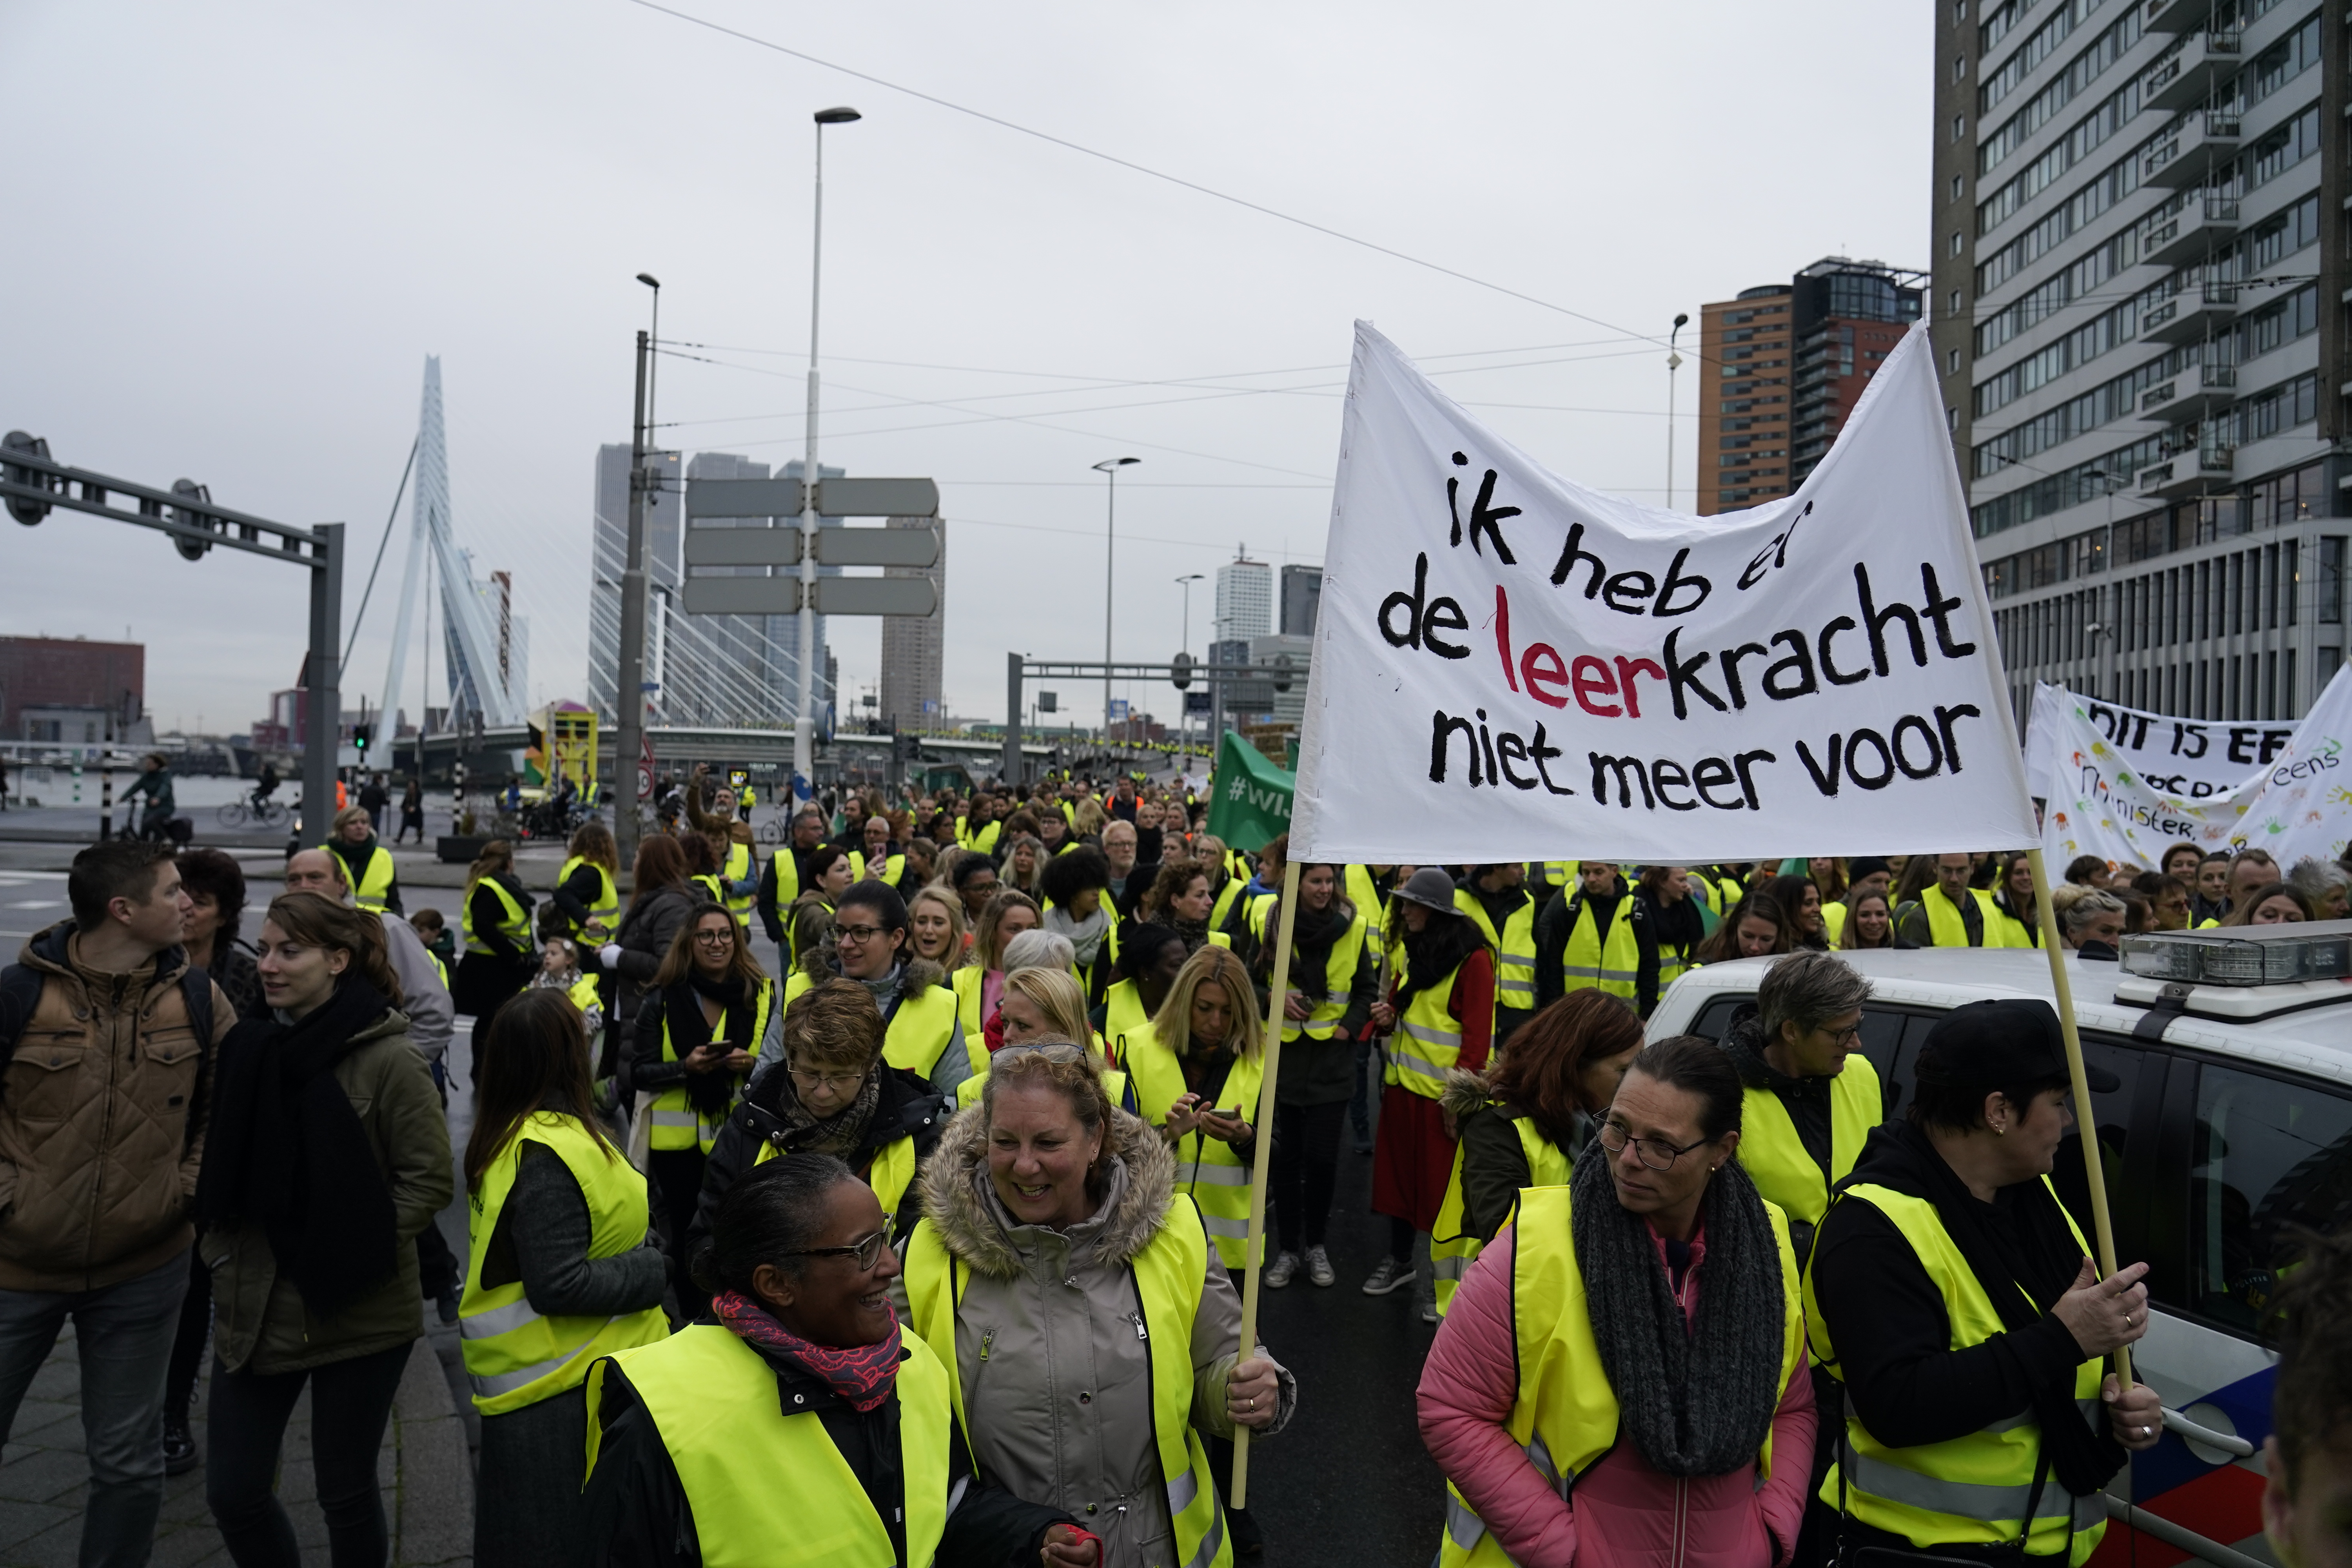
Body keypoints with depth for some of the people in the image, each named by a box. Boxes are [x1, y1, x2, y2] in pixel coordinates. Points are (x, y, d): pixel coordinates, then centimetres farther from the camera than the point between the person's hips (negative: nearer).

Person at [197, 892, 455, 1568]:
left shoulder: (387, 1058, -15)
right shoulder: (250, 1047, 3)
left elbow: (431, 1179, -13)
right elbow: (219, 1169, 15)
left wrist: (351, 1248, -17)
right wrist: (222, 1251, 2)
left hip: (358, 1313, -5)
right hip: (254, 1306, 5)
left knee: (346, 1492, 10)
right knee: (232, 1492, 12)